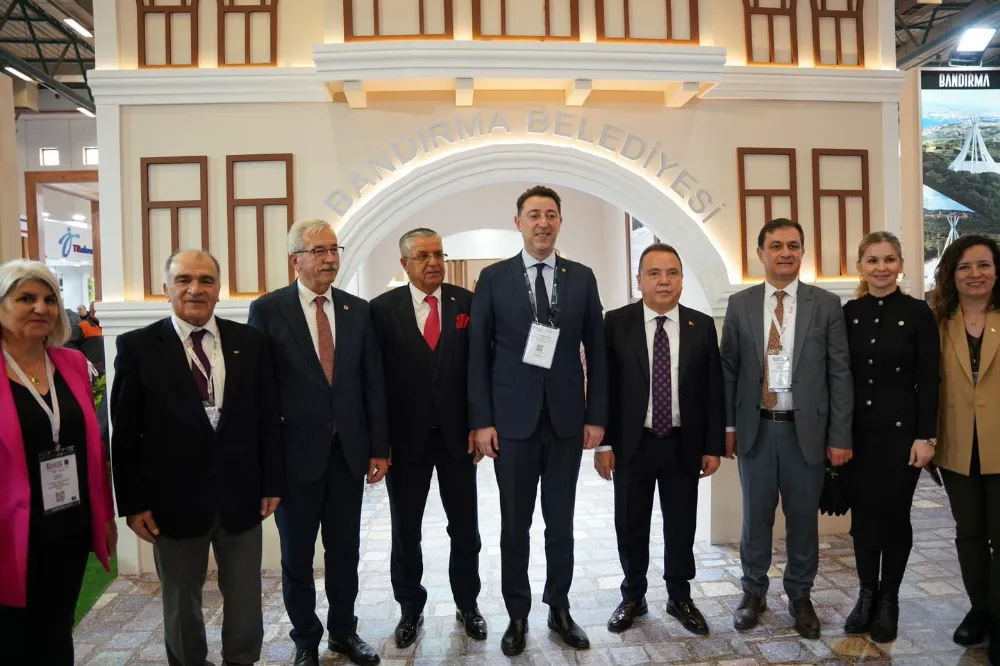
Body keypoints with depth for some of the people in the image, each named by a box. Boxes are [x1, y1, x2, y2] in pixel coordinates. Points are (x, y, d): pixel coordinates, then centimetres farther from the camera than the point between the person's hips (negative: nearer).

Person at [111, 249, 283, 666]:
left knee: (245, 599, 15)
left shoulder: (250, 341, 1)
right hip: (174, 500, -1)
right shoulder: (137, 346, -4)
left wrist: (272, 482, 2)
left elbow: (268, 418, 3)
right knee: (181, 601, 18)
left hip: (241, 496, 2)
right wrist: (133, 502, -5)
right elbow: (125, 432, -3)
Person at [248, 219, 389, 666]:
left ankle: (344, 630, 36)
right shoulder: (267, 309, -5)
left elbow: (373, 382, 4)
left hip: (349, 452, 3)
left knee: (345, 550, 15)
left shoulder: (357, 310, 4)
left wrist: (378, 447, 2)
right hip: (296, 453, -2)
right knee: (297, 556, 13)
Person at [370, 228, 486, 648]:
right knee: (405, 531, 13)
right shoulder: (383, 308, -3)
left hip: (457, 433, 1)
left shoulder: (467, 303, -1)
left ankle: (467, 605, 33)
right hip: (405, 436, 0)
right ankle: (410, 609, 33)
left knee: (465, 527, 13)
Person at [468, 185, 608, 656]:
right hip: (513, 420, -1)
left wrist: (597, 417, 0)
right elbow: (478, 353, -2)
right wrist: (481, 420, -7)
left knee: (561, 524, 13)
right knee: (515, 525, 11)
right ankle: (517, 615, 27)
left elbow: (596, 351, 5)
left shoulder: (582, 278, 4)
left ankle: (559, 609, 30)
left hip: (567, 420, 2)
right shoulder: (493, 278, 0)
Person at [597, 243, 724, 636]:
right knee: (630, 526, 11)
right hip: (632, 443, -1)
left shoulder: (702, 326, 1)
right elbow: (603, 386, -4)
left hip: (684, 444, 1)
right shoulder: (616, 323, -4)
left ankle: (680, 598, 33)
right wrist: (604, 442, -8)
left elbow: (713, 390, 2)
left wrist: (713, 446, -1)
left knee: (681, 525, 13)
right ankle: (633, 597, 31)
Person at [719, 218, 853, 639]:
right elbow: (728, 369, 4)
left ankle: (800, 597, 30)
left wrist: (840, 436, -4)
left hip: (807, 430, 0)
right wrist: (728, 425, 1)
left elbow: (839, 373, -1)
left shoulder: (826, 304, 0)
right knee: (756, 516, 11)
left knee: (803, 518, 11)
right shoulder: (739, 304, 3)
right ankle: (753, 593, 29)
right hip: (755, 429, 1)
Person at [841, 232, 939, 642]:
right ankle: (866, 595, 27)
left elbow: (928, 380, -6)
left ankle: (889, 600, 25)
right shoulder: (848, 313, 3)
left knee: (895, 514, 7)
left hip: (900, 428, -2)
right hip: (856, 430, 3)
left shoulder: (917, 313, -4)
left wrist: (925, 437, -10)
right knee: (863, 514, 10)